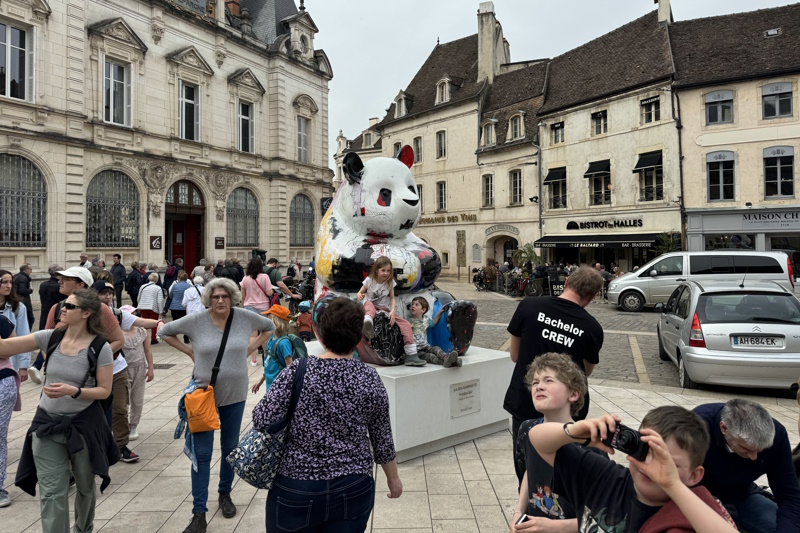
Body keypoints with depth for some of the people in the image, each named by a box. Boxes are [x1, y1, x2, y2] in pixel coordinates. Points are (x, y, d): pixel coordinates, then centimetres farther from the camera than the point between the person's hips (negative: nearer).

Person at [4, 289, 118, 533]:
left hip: (83, 424, -2)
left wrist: (73, 391, -25)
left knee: (85, 486, 18)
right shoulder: (50, 337, -4)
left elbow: (104, 390, -11)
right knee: (51, 492, 2)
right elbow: (6, 346, -7)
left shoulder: (100, 347, -14)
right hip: (47, 423, 2)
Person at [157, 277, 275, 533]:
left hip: (234, 395, 2)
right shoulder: (196, 320, -11)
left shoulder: (245, 317, -9)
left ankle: (225, 493, 39)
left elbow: (269, 327, 10)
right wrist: (190, 351, -4)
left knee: (230, 448, 17)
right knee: (202, 454, 2)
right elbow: (165, 332, 4)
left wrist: (250, 348, 0)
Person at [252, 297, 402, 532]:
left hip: (296, 487, -1)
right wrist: (393, 478, 15)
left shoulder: (297, 372, -13)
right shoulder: (370, 378, -7)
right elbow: (382, 438, 1)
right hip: (353, 488, 1)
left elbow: (262, 420, -15)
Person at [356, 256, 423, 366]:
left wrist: (392, 311, -17)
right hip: (371, 307, -2)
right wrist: (359, 296, -23)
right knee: (368, 304, -39)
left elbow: (392, 298, 0)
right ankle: (368, 324, -74)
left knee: (406, 324, -16)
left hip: (385, 310, 3)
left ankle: (411, 356, -17)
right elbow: (360, 293, 3)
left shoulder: (390, 282, 2)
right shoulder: (369, 280, -3)